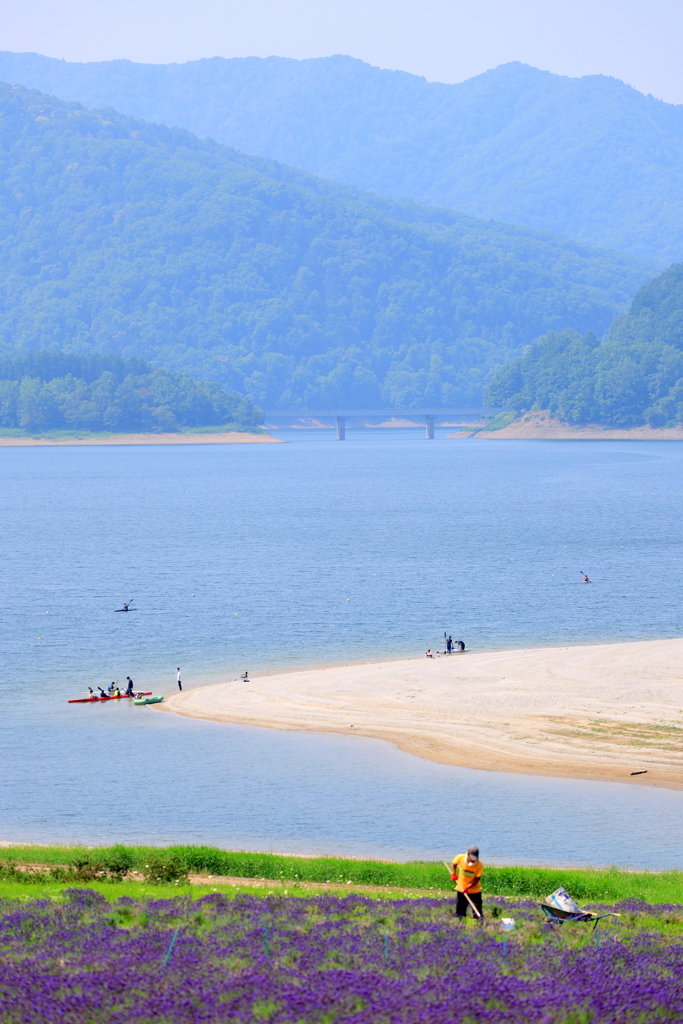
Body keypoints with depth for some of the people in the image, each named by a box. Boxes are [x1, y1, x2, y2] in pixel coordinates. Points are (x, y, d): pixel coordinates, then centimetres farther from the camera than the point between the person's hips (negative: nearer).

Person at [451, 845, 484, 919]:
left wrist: (468, 887, -27)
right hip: (461, 888, 2)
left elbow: (477, 879, -18)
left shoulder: (479, 865, -23)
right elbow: (454, 863, 8)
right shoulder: (460, 858, -16)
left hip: (474, 890, -2)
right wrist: (453, 873, -3)